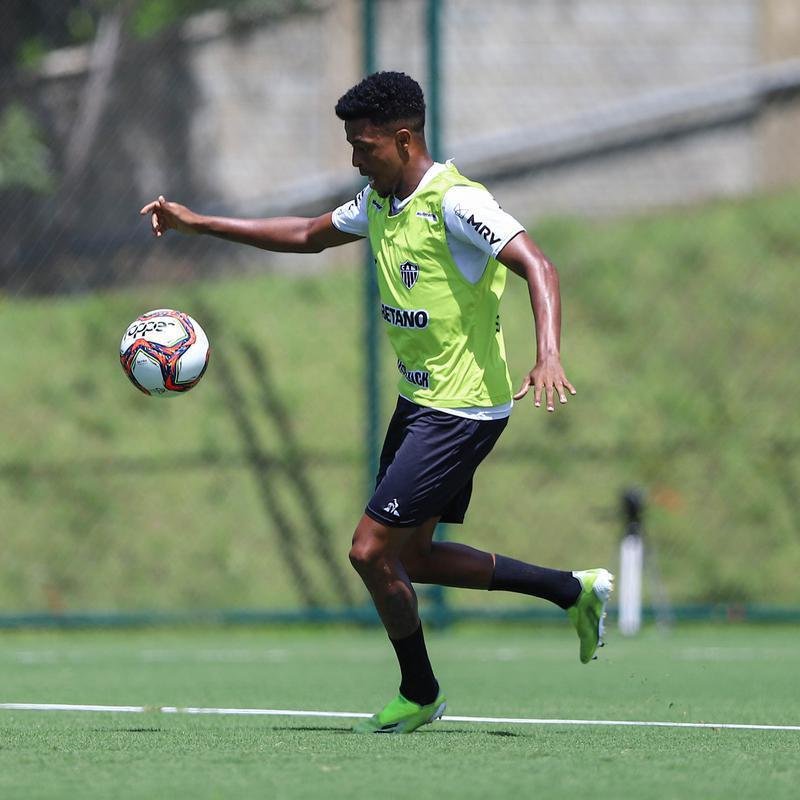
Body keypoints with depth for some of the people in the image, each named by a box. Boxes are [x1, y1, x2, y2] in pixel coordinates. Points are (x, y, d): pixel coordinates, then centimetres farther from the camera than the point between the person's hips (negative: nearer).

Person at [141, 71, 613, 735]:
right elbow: (309, 235, 25)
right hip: (418, 402, 10)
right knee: (411, 557, 13)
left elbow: (537, 267, -28)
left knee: (372, 550, -9)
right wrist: (197, 224, 21)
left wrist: (549, 355, -44)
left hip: (461, 410, -10)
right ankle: (573, 590, 23)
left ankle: (419, 695, 12)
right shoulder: (380, 202, 9)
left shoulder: (455, 203, -19)